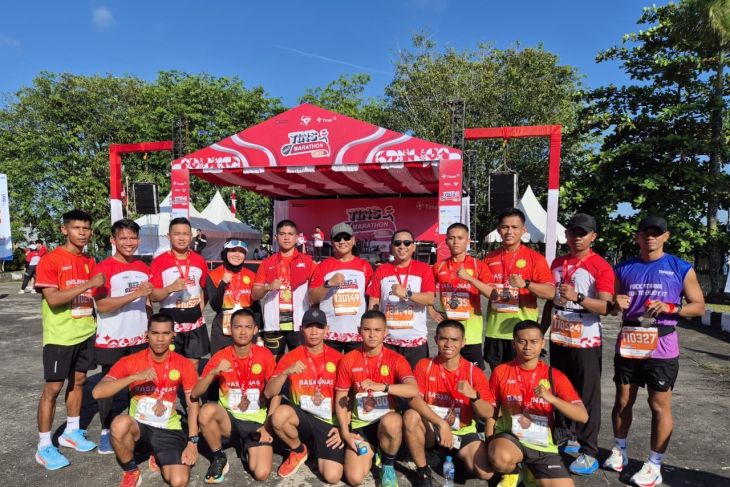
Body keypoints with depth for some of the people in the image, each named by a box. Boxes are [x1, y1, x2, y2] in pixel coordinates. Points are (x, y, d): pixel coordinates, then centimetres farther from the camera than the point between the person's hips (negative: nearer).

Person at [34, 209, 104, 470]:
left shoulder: (90, 262, 7)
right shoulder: (50, 260, -13)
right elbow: (53, 299, -23)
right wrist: (88, 284, -26)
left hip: (86, 333, 6)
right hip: (60, 336, -6)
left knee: (79, 380, 15)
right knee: (53, 388, 1)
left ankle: (71, 432, 30)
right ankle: (44, 446, 14)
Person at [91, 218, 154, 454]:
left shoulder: (143, 268, 7)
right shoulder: (104, 268, -11)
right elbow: (102, 305, -19)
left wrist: (151, 327, 7)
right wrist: (134, 294, -27)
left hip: (139, 338, 5)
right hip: (111, 340, -5)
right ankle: (106, 432, 22)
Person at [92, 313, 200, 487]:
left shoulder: (183, 365, -7)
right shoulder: (129, 362, -8)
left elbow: (193, 404, -6)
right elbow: (97, 392, -19)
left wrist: (192, 442, -15)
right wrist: (135, 377, -29)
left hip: (169, 430, 0)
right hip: (138, 428, 0)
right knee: (120, 423, -36)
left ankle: (159, 457, 16)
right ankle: (131, 472, -6)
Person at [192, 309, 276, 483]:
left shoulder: (265, 355, -7)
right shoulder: (220, 357, -6)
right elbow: (195, 394, -10)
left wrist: (268, 426, -8)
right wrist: (213, 372, -26)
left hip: (257, 422, -1)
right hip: (229, 420, 1)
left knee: (261, 473, -20)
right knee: (207, 410, -32)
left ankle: (249, 447, 16)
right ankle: (219, 458, -5)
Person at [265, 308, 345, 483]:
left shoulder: (338, 358, -2)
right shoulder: (291, 357, -2)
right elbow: (269, 393, -9)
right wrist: (286, 372, -26)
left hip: (329, 422, -1)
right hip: (302, 417, 1)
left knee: (332, 477, -18)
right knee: (279, 414, -33)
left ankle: (319, 449, 18)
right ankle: (298, 451, 0)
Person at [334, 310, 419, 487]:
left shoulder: (396, 359, -10)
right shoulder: (348, 361, -5)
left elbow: (413, 390, -26)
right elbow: (340, 399, 0)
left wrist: (382, 387, -39)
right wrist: (345, 432, -10)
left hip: (386, 419, -1)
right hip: (359, 424, 2)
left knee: (392, 422, -37)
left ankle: (388, 465, -4)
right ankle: (370, 452, 21)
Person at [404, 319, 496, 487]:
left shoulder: (474, 372, -8)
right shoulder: (425, 365, -10)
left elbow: (488, 414, -10)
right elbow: (414, 399, -23)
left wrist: (473, 395, -30)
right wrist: (442, 423, -33)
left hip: (462, 432, 1)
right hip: (431, 429, -1)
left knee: (486, 473, -22)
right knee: (411, 416, -32)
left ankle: (455, 456, 12)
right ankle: (422, 471, -9)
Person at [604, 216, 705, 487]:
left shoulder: (681, 269, -1)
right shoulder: (624, 269, 7)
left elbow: (699, 306, -1)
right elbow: (610, 306, 12)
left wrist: (671, 308, -19)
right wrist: (616, 304, -11)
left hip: (661, 347, -3)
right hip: (628, 344, 3)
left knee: (660, 406, 2)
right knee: (623, 401, 12)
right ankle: (619, 451, 29)